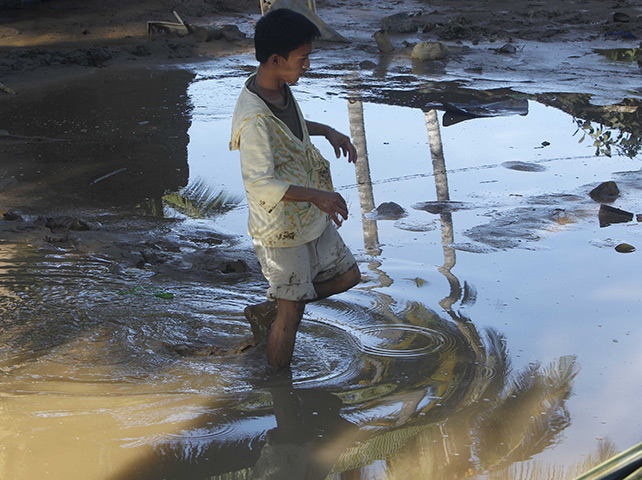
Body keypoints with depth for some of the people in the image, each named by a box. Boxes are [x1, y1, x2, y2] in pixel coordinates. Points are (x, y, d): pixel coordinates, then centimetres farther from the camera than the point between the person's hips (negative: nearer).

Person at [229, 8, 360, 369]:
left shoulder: (281, 88, -1)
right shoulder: (254, 118, -30)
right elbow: (259, 184, -33)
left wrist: (329, 132, 7)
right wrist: (317, 195, -40)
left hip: (310, 216, 9)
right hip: (281, 229, -9)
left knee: (347, 276, 20)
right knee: (292, 311, 5)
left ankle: (265, 311, 33)